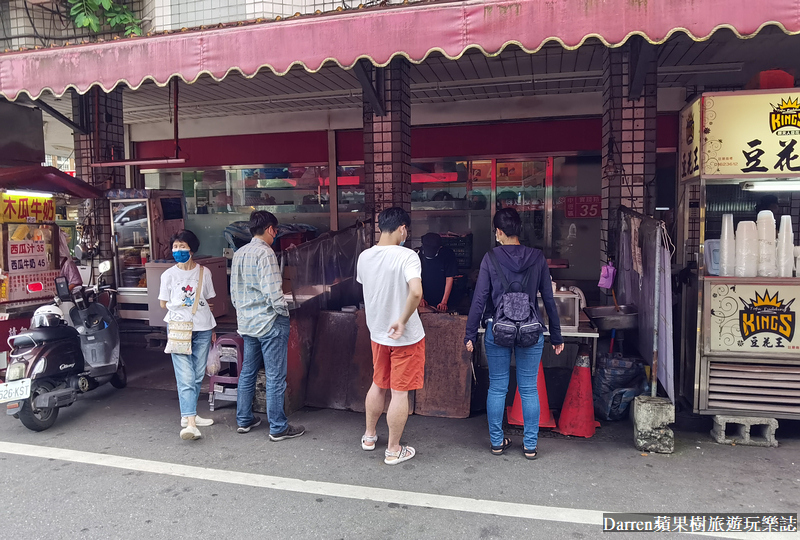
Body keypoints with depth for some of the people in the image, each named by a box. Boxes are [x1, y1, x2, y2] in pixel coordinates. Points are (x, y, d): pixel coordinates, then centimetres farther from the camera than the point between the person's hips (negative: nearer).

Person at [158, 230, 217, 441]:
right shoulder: (169, 275, 0)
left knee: (198, 375, 9)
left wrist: (211, 329, 14)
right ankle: (190, 424, -16)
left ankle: (188, 415, 25)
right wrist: (182, 307, 0)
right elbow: (164, 303, 10)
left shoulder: (204, 272, 4)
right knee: (185, 377, -11)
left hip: (202, 329, 3)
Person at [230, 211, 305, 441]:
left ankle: (244, 420, 28)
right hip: (269, 322, -9)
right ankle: (278, 428, 7)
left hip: (246, 323, 9)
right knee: (275, 376, 0)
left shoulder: (238, 254, 10)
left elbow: (234, 291, 15)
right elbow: (272, 290, -23)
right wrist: (284, 310, -8)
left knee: (247, 372, 18)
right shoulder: (265, 253, -17)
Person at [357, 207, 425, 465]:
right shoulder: (406, 256, -20)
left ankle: (369, 436, 39)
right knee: (400, 392, 6)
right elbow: (416, 291, -35)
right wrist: (403, 321, -23)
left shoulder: (364, 257, -1)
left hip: (377, 333, 6)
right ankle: (394, 450, 19)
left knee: (378, 384, 23)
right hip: (406, 337, -6)